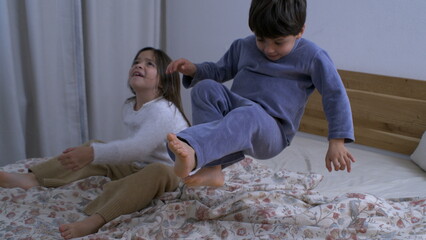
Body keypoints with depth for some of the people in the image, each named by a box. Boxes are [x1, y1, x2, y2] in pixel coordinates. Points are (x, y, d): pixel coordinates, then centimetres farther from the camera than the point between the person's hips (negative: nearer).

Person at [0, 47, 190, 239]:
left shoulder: (163, 110, -23)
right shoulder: (129, 107, 4)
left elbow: (138, 148, -38)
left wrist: (93, 154, -47)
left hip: (169, 172, -9)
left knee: (158, 171, -43)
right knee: (95, 148, 7)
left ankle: (95, 220, -58)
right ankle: (32, 178, -7)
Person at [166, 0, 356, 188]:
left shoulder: (312, 57, -1)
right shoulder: (244, 47, 11)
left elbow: (335, 96, -2)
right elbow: (220, 71, 23)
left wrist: (337, 143, -12)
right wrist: (193, 70, 0)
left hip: (271, 132, -4)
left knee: (249, 115, -40)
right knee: (206, 88, -24)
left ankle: (192, 151, -67)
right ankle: (211, 168, -34)